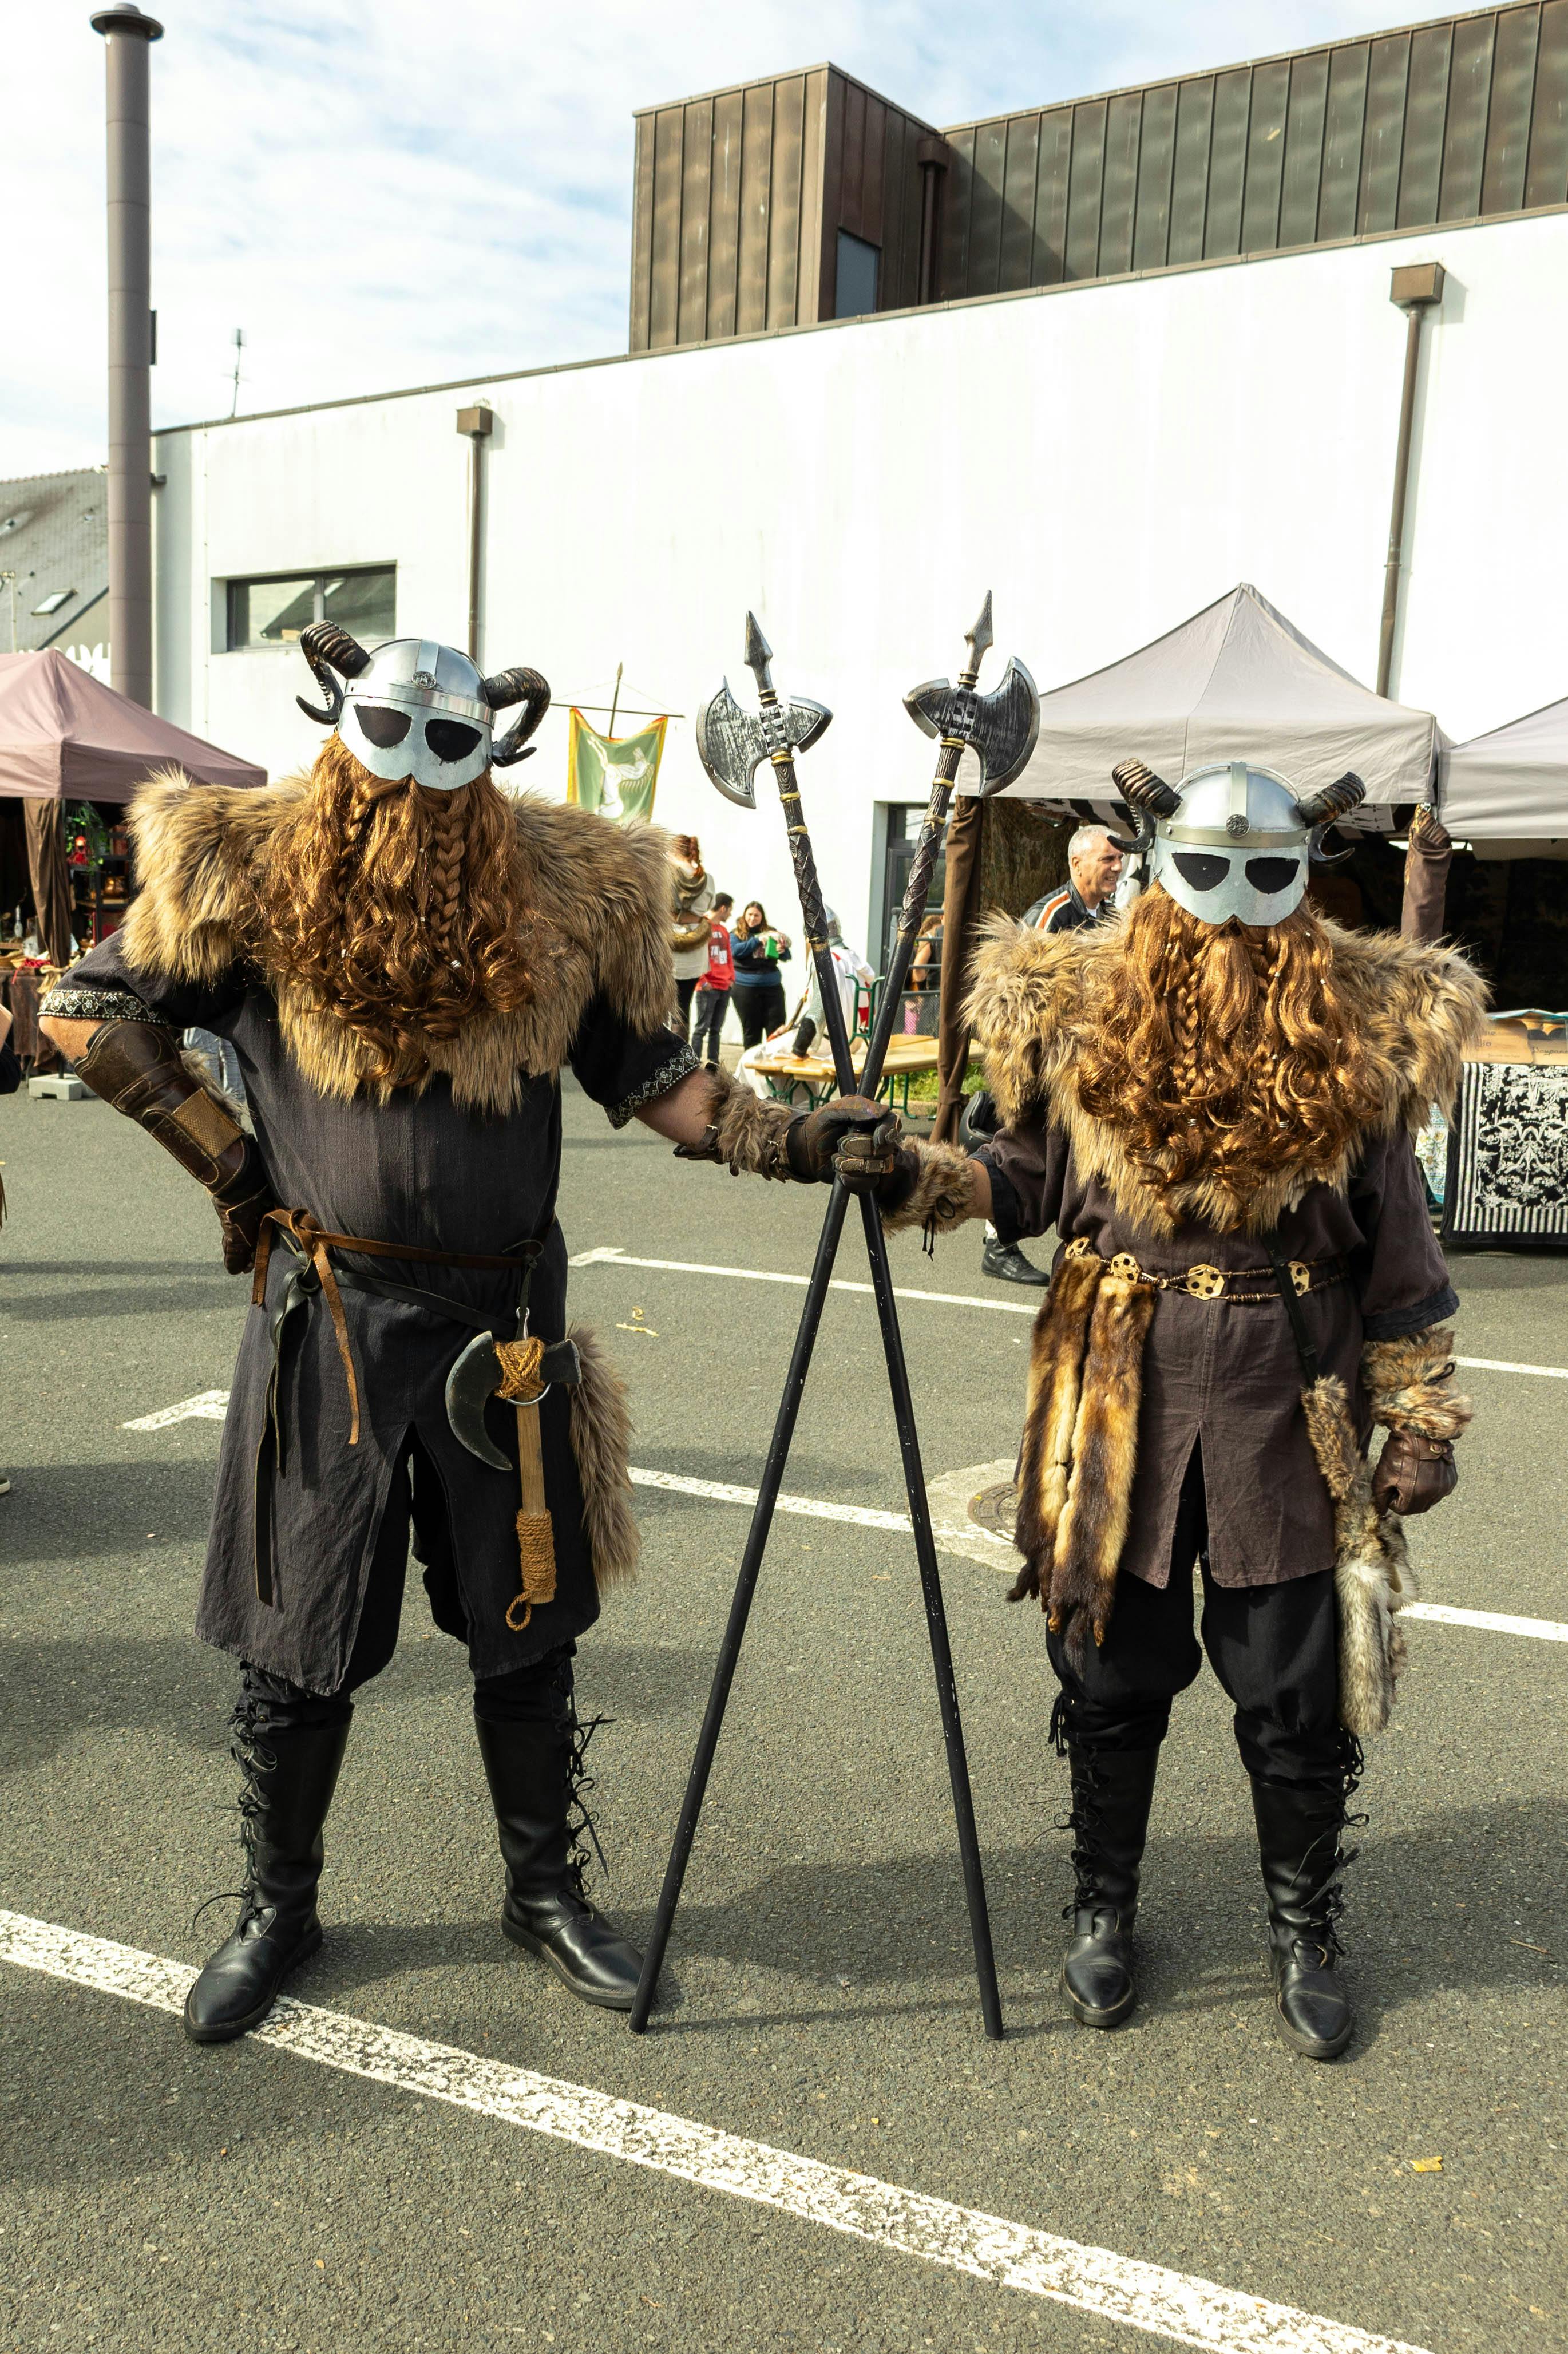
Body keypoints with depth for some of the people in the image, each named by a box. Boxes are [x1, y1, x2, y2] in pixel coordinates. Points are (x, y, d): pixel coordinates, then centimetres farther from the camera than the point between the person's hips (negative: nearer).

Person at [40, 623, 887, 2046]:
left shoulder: (562, 900, 3)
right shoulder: (256, 884, -2)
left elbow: (650, 1076, 5)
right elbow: (87, 1009, 6)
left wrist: (787, 1141, -9)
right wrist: (222, 1154, -2)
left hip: (504, 1317, 2)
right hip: (328, 1313, -1)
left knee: (526, 1629, 13)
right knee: (301, 1641, 10)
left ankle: (547, 1890, 35)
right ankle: (277, 1908, 34)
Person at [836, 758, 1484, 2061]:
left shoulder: (1358, 1031, 0)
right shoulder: (1087, 1010, 1)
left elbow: (1398, 1240, 4)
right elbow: (1028, 1174, 7)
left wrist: (1422, 1415, 3)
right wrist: (919, 1177, -11)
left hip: (1290, 1398, 0)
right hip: (1120, 1381, 1)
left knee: (1297, 1693, 9)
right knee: (1114, 1669, 12)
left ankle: (1304, 1931, 33)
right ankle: (1105, 1906, 35)